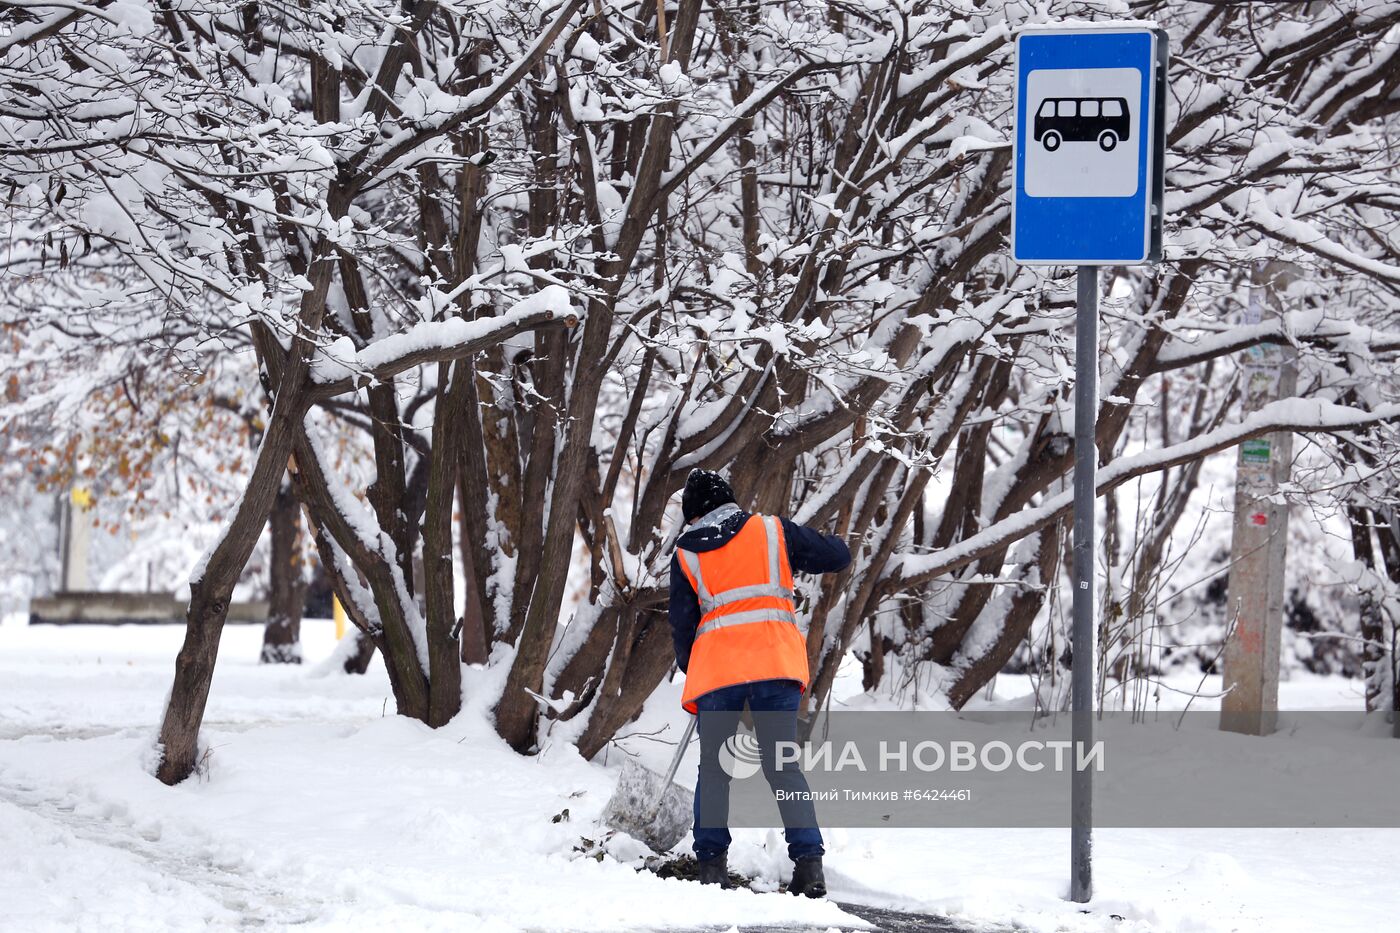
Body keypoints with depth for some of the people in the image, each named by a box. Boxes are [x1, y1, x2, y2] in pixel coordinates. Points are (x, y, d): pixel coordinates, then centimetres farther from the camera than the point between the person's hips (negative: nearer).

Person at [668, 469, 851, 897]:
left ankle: (712, 863, 2)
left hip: (716, 667, -1)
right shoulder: (771, 531, 9)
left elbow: (683, 625, 11)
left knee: (713, 766, 10)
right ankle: (809, 863, -7)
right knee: (781, 763, 4)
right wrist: (799, 546, 31)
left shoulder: (686, 555, 10)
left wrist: (690, 673, 24)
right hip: (777, 662, 1)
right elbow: (838, 556, 11)